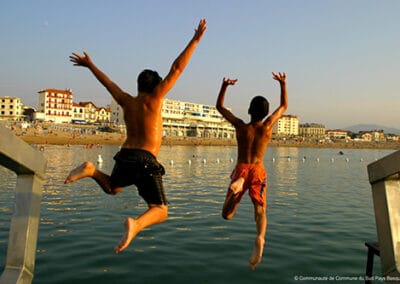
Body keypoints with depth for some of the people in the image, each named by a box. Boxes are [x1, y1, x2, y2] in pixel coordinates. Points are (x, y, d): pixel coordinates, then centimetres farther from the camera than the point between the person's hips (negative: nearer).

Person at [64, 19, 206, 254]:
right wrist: (195, 40, 0)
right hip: (146, 161, -6)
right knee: (160, 211, 2)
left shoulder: (126, 101, 11)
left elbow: (108, 82, 27)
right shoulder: (154, 99, -2)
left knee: (112, 188, 35)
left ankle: (91, 170, 4)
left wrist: (90, 65, 43)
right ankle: (136, 224, -32)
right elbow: (177, 69, -4)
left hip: (125, 156, 6)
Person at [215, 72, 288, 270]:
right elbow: (284, 106, 13)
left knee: (227, 215, 2)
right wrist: (283, 84, 18)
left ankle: (237, 184, -30)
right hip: (258, 171, 1)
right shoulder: (268, 126, -3)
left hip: (241, 170, -1)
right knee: (260, 211, 6)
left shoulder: (240, 126, -6)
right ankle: (260, 238, -27)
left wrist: (224, 87, 3)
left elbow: (220, 107, 5)